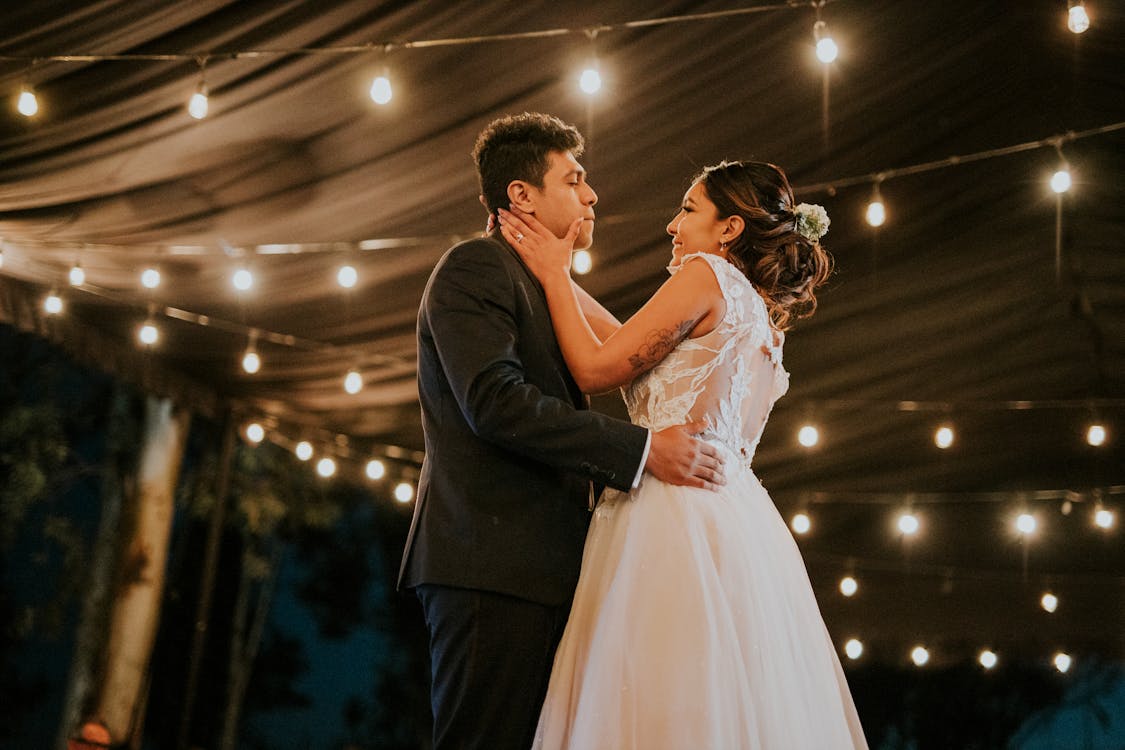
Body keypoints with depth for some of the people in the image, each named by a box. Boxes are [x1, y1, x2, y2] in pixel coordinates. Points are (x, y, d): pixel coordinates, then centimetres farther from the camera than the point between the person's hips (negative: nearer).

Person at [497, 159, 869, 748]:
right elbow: (633, 343, 25)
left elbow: (596, 368, -4)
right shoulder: (763, 315, 24)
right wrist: (558, 274, 29)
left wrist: (554, 275, 7)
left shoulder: (707, 274, -2)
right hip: (738, 519, 9)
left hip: (679, 506, -9)